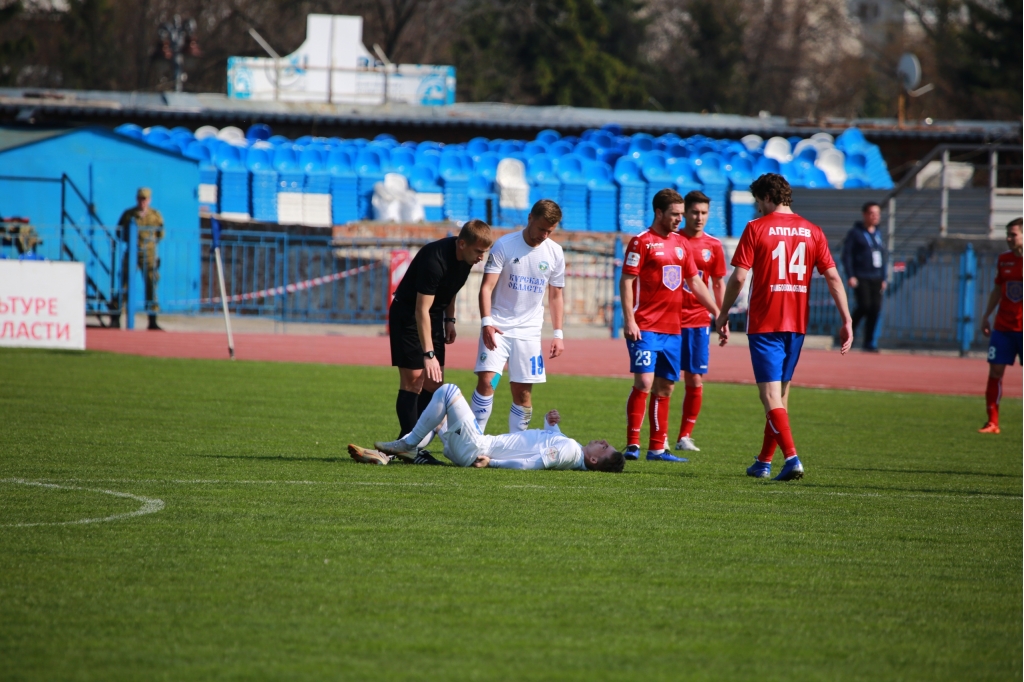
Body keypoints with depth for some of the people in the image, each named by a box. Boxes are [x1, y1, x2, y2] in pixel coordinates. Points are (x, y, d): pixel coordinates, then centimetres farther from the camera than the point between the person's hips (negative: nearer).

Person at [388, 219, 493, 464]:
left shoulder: (466, 256, -6)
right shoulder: (435, 259, -31)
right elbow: (421, 310, -30)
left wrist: (449, 320, 11)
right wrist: (429, 354, -31)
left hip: (434, 316, 8)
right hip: (407, 314, -8)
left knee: (433, 382, 3)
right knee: (413, 379, -12)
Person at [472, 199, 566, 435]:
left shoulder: (554, 253, 4)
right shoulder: (504, 245, -7)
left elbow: (555, 295, 13)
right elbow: (487, 287, -9)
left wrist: (558, 334, 8)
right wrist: (486, 322, -21)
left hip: (529, 331, 3)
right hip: (498, 327, -3)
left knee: (523, 392, 2)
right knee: (486, 380, -15)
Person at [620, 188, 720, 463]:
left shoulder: (681, 243, 15)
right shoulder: (642, 242, -5)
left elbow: (695, 282, 20)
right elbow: (626, 281, -9)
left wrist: (717, 313, 14)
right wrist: (629, 320, -17)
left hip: (672, 328, 7)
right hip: (645, 327, -7)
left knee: (664, 388, 7)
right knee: (644, 381, -14)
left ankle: (657, 448, 12)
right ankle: (632, 444, -10)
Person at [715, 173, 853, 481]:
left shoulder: (756, 228, -5)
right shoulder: (811, 231, 7)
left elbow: (738, 277, -8)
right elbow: (833, 277, 2)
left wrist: (723, 315, 2)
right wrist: (846, 320, 4)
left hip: (764, 323, -5)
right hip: (797, 323, 5)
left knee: (770, 394, -7)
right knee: (781, 392, 17)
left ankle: (792, 457, -23)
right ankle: (764, 461, 26)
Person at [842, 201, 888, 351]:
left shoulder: (878, 234, 17)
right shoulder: (855, 233, -2)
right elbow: (847, 255, -6)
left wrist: (883, 278, 15)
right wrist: (850, 276, -14)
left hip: (876, 278, 6)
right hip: (861, 278, -6)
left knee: (875, 309, -2)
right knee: (864, 306, -17)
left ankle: (869, 342, 5)